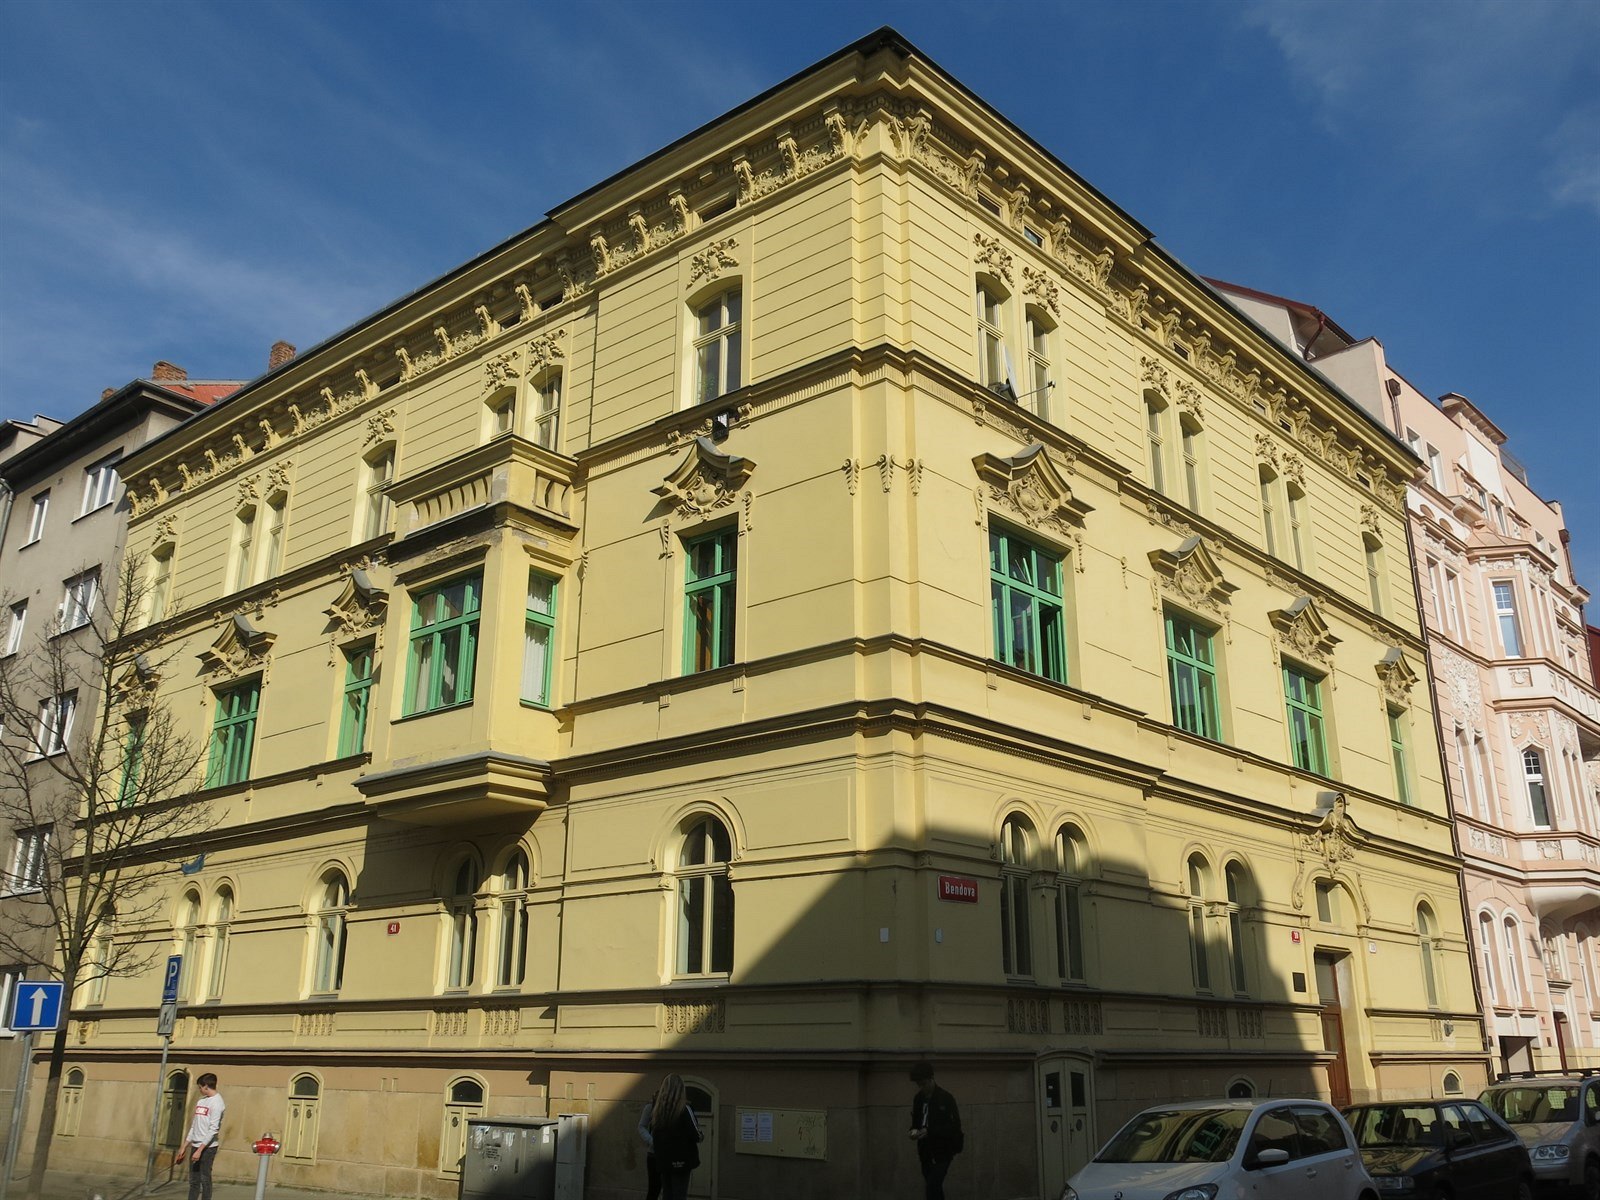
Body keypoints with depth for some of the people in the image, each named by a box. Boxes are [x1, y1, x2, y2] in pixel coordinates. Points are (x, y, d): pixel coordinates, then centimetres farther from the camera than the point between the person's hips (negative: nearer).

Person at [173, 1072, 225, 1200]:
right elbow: (194, 1125, 18)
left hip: (208, 1147, -8)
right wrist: (184, 1146, 16)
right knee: (193, 1180, 8)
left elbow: (213, 1129, -18)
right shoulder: (201, 1101, 14)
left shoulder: (217, 1102, -12)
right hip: (195, 1145, 8)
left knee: (204, 1179, -5)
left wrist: (200, 1149, -21)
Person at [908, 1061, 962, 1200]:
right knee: (934, 1189, 13)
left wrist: (930, 1131, -24)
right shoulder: (918, 1099, 5)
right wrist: (914, 1130, -7)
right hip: (926, 1152, 7)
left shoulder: (946, 1098, -15)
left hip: (943, 1151, -7)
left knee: (932, 1189, -15)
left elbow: (955, 1126, -16)